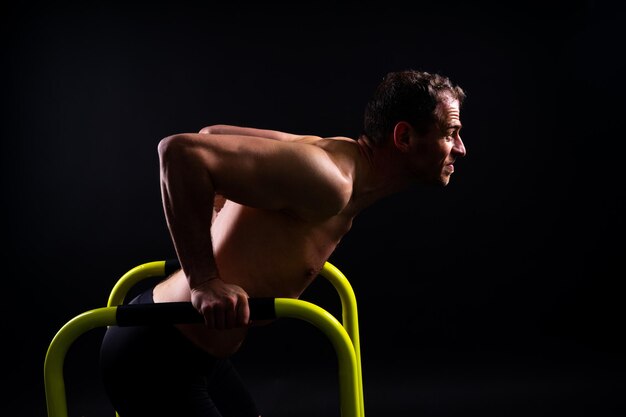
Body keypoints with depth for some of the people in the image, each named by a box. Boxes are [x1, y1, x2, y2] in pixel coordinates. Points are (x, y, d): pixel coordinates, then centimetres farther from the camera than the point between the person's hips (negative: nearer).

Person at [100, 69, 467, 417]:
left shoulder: (332, 153, 4)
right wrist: (204, 282, -28)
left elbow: (213, 134, 13)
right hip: (154, 357, -9)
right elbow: (180, 149, -31)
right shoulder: (328, 182, -25)